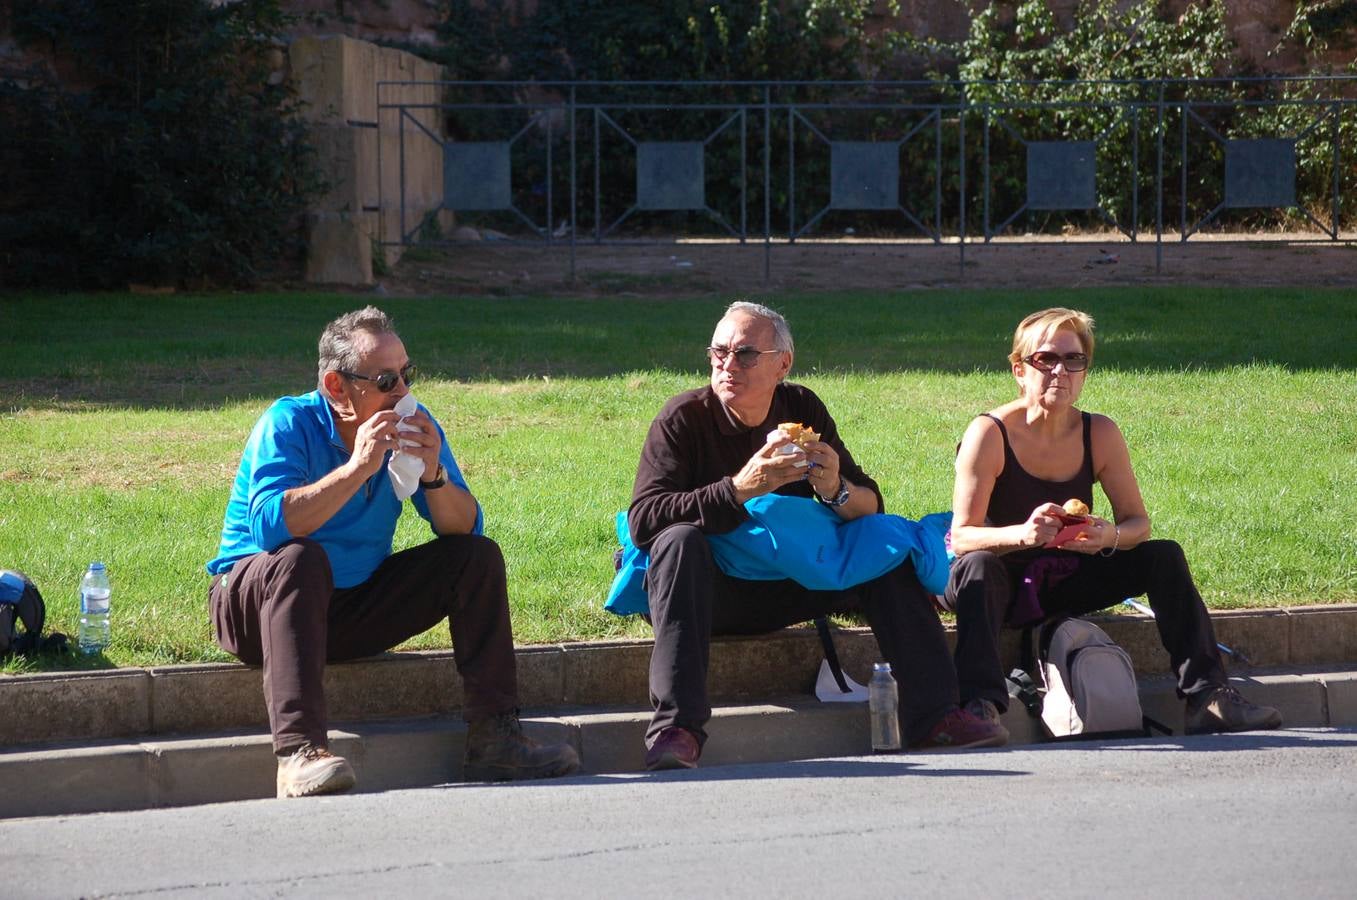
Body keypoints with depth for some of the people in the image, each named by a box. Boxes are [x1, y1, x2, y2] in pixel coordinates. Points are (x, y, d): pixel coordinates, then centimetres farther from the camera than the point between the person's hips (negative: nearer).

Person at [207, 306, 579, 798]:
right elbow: (270, 526, -34)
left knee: (478, 558, -6)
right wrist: (357, 468, -35)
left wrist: (433, 474, -24)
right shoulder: (288, 425, -18)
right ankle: (298, 750, -49)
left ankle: (493, 738, -11)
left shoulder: (413, 427, -1)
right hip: (253, 605, -6)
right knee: (299, 559, -38)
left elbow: (466, 530, -4)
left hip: (358, 603, 6)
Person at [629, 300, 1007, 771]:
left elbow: (872, 504, 1)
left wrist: (837, 492, -24)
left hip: (784, 590, 4)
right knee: (680, 540, -34)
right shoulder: (684, 418, -12)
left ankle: (932, 717, -12)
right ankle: (677, 727, -44)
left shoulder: (803, 409, 2)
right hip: (710, 594, -4)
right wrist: (739, 489, -36)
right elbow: (642, 519, -26)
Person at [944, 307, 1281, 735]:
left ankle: (1207, 695, -13)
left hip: (1064, 585, 5)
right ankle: (981, 703, -48)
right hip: (1000, 587, -5)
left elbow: (1137, 522, -2)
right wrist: (1023, 534, -43)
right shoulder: (990, 434, -17)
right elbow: (960, 536, -24)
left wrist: (1110, 536, -28)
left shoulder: (1100, 434, -4)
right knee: (979, 567, -37)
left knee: (1164, 557, -10)